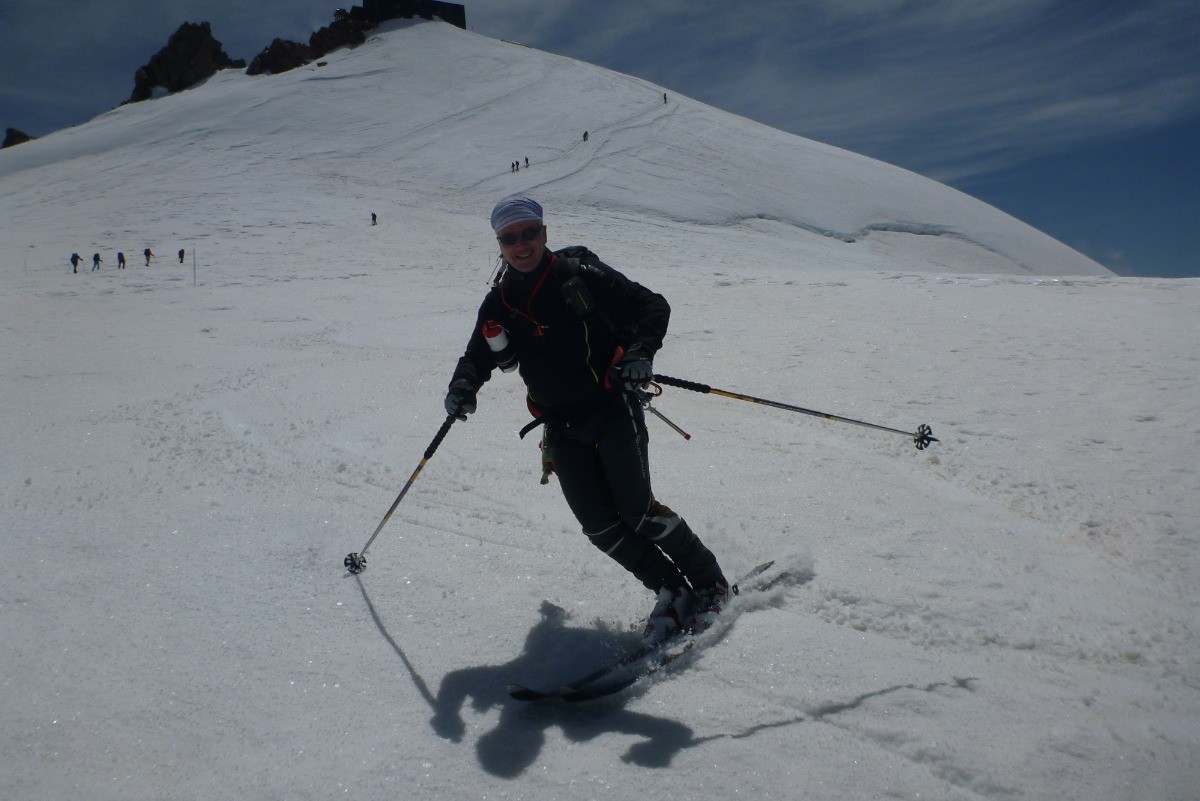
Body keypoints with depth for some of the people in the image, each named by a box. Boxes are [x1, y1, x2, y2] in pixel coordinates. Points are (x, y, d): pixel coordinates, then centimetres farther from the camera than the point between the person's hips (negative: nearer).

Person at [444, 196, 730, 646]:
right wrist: (463, 386, -6)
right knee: (600, 525, -3)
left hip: (612, 408, -4)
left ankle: (711, 584, 11)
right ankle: (671, 591, 15)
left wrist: (640, 352, -22)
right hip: (562, 427, 5)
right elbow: (479, 355, 17)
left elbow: (652, 306, -3)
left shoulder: (580, 276, -4)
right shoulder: (499, 304, 9)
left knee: (637, 510, -9)